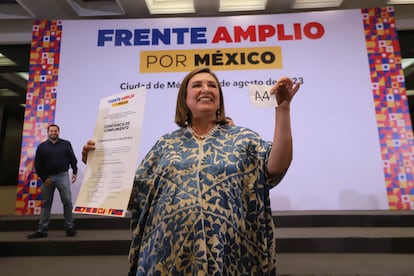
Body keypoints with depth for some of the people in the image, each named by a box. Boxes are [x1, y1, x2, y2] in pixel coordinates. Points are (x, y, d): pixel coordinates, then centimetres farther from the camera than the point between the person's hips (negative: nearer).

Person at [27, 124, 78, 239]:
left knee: (67, 201, -4)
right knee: (46, 204, 8)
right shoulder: (42, 146, 7)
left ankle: (69, 227, 4)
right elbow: (37, 164, 4)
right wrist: (44, 177, -5)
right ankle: (42, 230, 16)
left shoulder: (66, 144, 7)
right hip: (47, 177, 1)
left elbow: (73, 159, 6)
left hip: (62, 176, -1)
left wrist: (74, 172, -4)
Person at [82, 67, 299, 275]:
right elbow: (134, 191, 10)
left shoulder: (242, 138, 4)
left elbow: (276, 167, -12)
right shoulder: (166, 144, 8)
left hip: (226, 254, 0)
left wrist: (283, 109, -16)